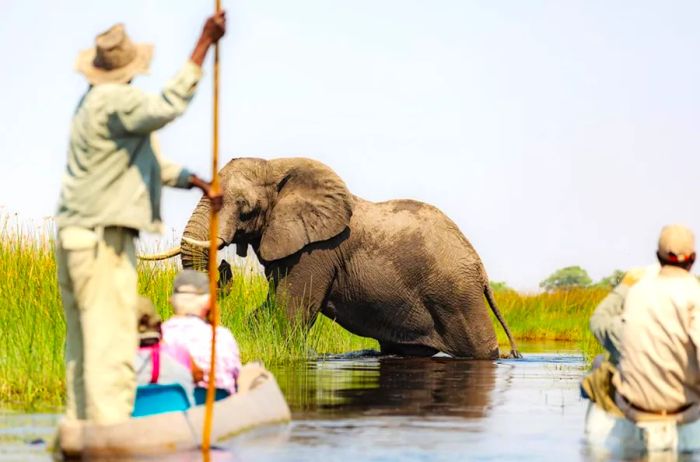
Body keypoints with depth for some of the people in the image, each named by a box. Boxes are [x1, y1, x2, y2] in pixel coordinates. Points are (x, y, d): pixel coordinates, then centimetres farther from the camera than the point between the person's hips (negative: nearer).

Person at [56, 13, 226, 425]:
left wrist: (196, 181, 11)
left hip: (76, 236, 10)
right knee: (112, 346, -13)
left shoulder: (95, 102, 17)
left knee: (83, 345, 12)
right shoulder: (115, 100, -14)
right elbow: (166, 108, -33)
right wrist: (204, 46, -30)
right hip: (103, 239, -10)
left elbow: (149, 163, 22)